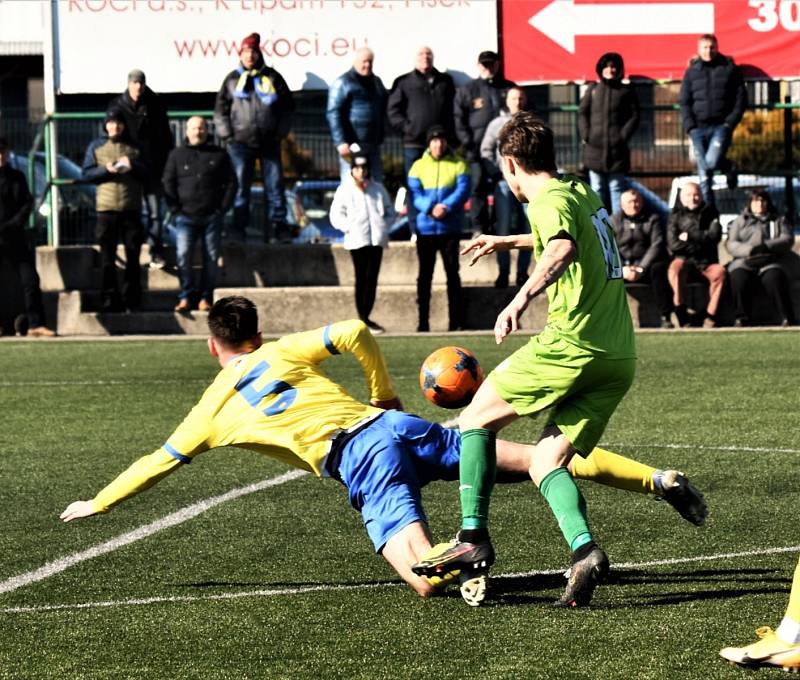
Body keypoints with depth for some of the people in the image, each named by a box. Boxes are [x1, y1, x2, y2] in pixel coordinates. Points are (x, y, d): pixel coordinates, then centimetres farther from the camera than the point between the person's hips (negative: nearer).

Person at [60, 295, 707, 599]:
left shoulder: (214, 409, 16)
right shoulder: (284, 352, 22)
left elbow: (157, 463, 24)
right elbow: (355, 333, 9)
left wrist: (96, 504, 37)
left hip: (358, 461, -4)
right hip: (396, 426, 5)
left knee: (426, 579, -18)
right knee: (524, 458, 0)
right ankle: (658, 479, -10)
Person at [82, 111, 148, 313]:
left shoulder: (134, 147, 13)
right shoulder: (95, 147, 10)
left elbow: (146, 174, 8)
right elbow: (87, 174, 2)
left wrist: (133, 166, -11)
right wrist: (106, 170, -14)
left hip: (131, 208, 1)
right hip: (106, 208, -1)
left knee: (133, 255, 3)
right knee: (107, 256, -1)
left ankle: (132, 299, 9)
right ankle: (110, 299, 2)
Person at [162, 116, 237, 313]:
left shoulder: (219, 155, 9)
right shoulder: (177, 155, 9)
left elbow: (231, 183, 9)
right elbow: (168, 184, 7)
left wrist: (223, 208, -1)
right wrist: (176, 209, -3)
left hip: (212, 217, 1)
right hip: (186, 217, -1)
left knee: (211, 258, 0)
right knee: (184, 256, -12)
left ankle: (206, 298, 6)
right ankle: (185, 297, -7)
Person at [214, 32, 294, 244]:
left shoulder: (272, 77, 8)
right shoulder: (232, 79, 8)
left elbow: (287, 107, 10)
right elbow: (221, 110, 9)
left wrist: (280, 133, 2)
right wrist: (228, 136, -1)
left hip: (269, 142, 0)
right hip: (241, 143, 0)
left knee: (274, 185, 1)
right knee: (240, 186, 1)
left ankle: (277, 224, 7)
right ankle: (239, 227, 5)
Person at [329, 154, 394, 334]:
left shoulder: (378, 188, 14)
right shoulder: (344, 189, 6)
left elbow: (390, 211, 21)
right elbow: (336, 215, 3)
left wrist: (384, 227, 4)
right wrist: (349, 228, -10)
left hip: (376, 239, 3)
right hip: (357, 240, -3)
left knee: (372, 279, -2)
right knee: (362, 279, -3)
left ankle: (366, 317, 1)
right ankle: (363, 319, -1)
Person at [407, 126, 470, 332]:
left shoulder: (458, 165, 4)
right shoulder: (418, 166, 6)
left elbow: (462, 190, -8)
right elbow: (415, 194, -4)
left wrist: (447, 207, -23)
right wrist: (430, 208, -21)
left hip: (450, 228, -1)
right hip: (425, 228, 1)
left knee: (453, 274, 1)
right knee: (424, 275, 3)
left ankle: (455, 321, 4)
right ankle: (423, 322, 6)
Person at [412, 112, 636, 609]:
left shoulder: (549, 200, -5)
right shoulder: (583, 193, 22)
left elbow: (563, 249, -30)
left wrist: (523, 297, -42)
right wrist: (507, 242, 60)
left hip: (572, 344, -8)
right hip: (619, 357, 8)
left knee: (476, 419, 8)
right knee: (545, 462, 7)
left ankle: (474, 538, 0)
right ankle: (585, 551, -18)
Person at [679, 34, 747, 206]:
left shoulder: (730, 69, 5)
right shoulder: (691, 72, 9)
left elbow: (741, 98, 3)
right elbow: (684, 102, 9)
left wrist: (730, 122, -7)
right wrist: (690, 126, -4)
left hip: (721, 126, -2)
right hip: (699, 127, 2)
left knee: (711, 162, -20)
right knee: (704, 172, 1)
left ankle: (728, 168, 14)